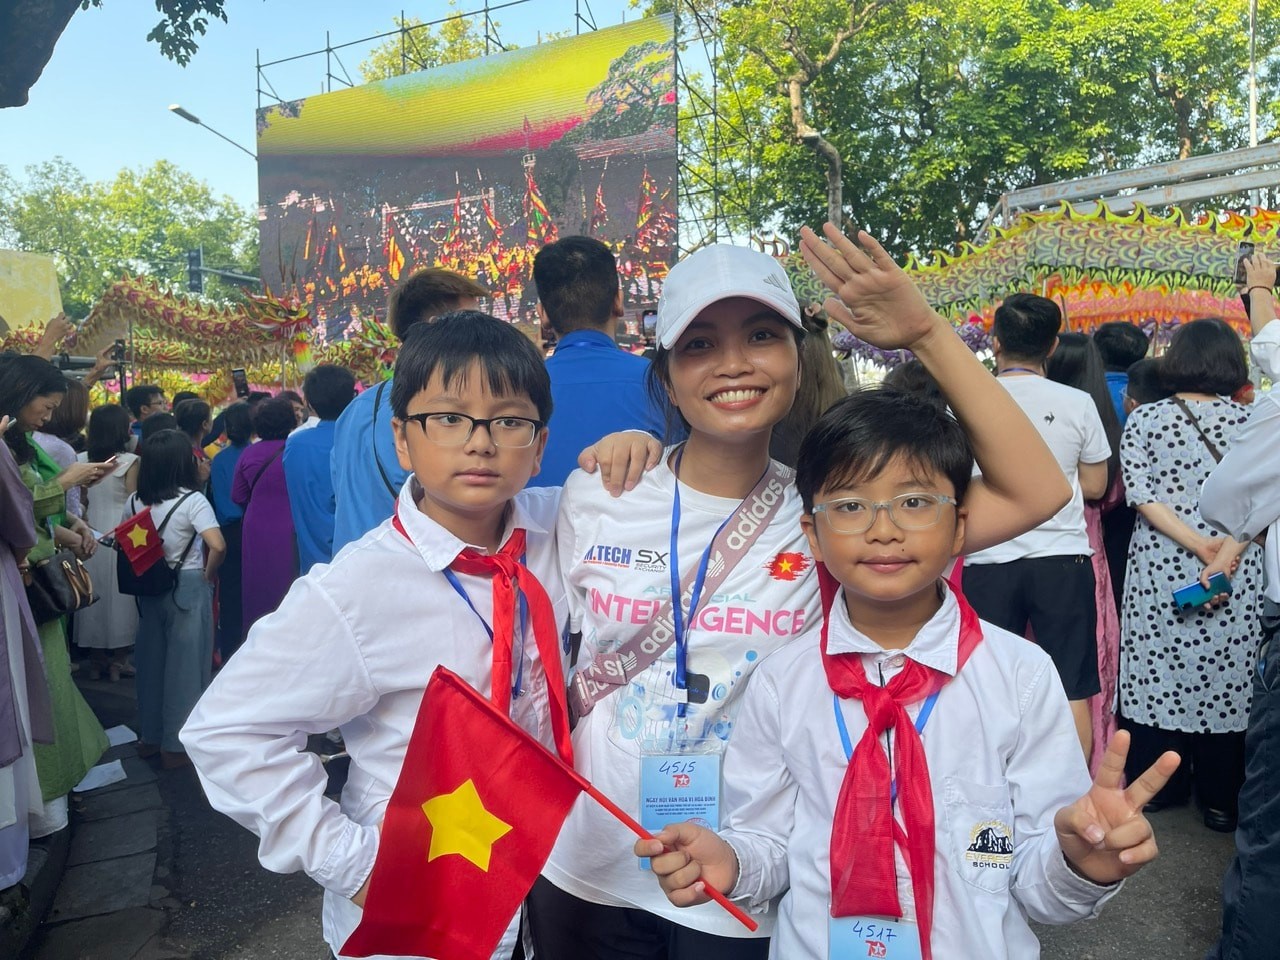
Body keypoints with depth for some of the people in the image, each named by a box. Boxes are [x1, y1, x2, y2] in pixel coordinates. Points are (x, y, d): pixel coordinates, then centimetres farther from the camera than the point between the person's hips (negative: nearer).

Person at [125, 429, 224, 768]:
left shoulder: (135, 501, 2)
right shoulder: (192, 500, -16)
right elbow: (217, 546, -26)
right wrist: (208, 574, -10)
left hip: (150, 587, 6)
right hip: (188, 588, -6)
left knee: (151, 660, 17)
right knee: (185, 664, 4)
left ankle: (149, 736, 29)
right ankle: (177, 745, 12)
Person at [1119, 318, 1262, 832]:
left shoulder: (1143, 420, -1)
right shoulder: (1249, 421, 2)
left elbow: (1143, 497, -9)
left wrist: (1197, 543, -11)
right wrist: (1228, 549, -4)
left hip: (1160, 569, 0)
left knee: (1157, 670, 9)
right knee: (1225, 674, 8)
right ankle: (1221, 799, 19)